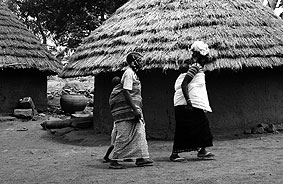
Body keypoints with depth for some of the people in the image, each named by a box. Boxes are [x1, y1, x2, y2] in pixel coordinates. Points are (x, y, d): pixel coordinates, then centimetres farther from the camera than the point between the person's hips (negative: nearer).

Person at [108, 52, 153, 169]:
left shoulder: (133, 73, 17)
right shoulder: (129, 73, -13)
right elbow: (126, 92, -20)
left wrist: (138, 109, 21)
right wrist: (135, 110, -23)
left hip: (132, 107, 10)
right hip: (125, 107, -10)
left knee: (139, 132, 6)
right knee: (124, 135, -8)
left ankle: (141, 158, 8)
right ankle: (114, 161, -3)